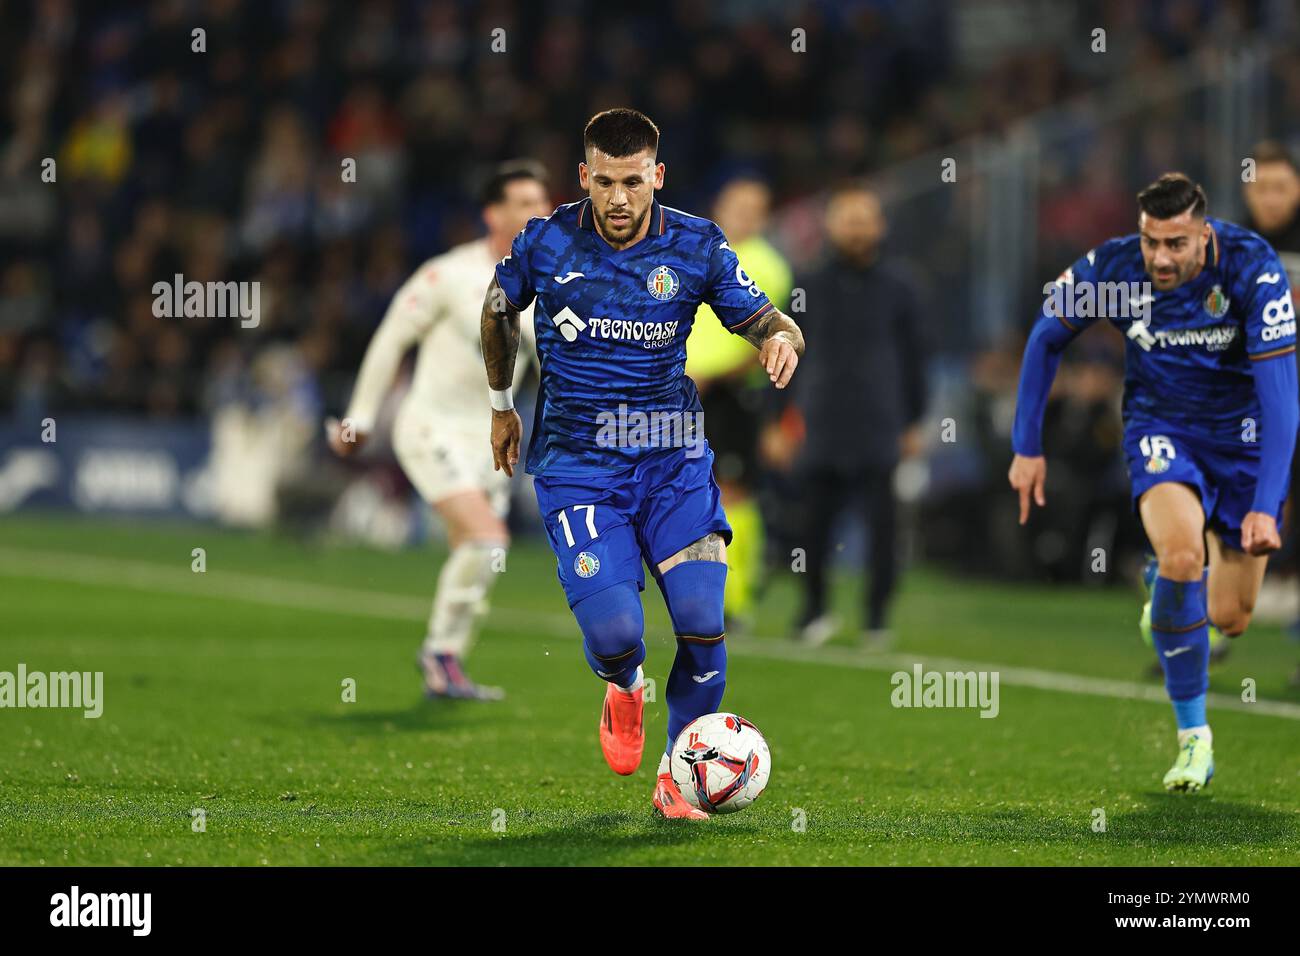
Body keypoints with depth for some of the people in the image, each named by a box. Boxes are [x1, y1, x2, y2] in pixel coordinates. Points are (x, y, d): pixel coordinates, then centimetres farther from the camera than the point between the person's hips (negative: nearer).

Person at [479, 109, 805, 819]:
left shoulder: (696, 247, -4)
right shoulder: (545, 243, -4)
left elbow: (765, 321, 1)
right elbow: (498, 311, 16)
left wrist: (781, 340, -23)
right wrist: (501, 405, 23)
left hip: (672, 459, 1)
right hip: (577, 467, -1)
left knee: (701, 623, -13)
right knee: (615, 633, -18)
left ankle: (678, 777, 10)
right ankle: (624, 690, 22)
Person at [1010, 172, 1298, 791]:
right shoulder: (1108, 268, -21)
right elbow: (1045, 339, -1)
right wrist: (1026, 447, 0)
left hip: (1242, 431, 0)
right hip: (1159, 422, 0)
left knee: (1229, 620, 4)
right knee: (1181, 554, -30)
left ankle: (1167, 585, 43)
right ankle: (1193, 736, -18)